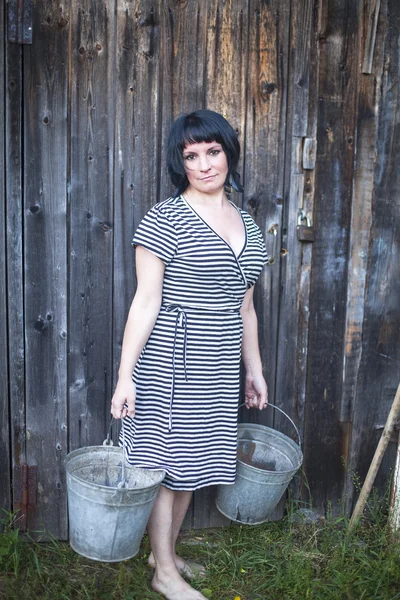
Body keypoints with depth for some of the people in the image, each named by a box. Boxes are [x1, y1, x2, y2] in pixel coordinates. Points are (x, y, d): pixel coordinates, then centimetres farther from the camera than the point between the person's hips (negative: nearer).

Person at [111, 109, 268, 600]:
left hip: (218, 367, 7)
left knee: (193, 461, 17)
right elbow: (146, 301, -12)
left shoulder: (246, 224, 11)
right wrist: (125, 376, -16)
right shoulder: (166, 218, -10)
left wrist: (253, 369, 17)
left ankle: (164, 551, 38)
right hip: (171, 361, -6)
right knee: (167, 462, 5)